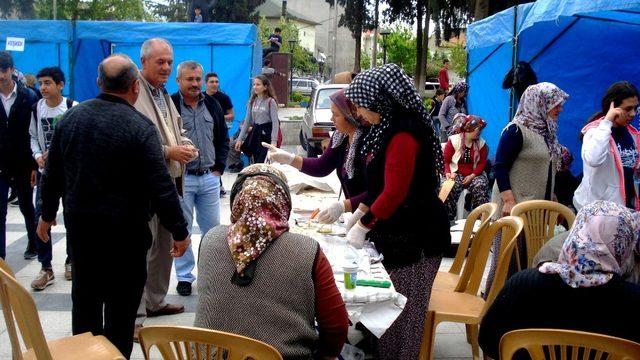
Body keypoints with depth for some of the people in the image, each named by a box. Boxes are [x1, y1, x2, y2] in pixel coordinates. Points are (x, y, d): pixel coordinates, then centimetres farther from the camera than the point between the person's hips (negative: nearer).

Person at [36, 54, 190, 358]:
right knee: (122, 300, 6)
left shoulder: (71, 117, 1)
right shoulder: (140, 127, -16)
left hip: (79, 223, 6)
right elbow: (161, 187, -18)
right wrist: (180, 232, -10)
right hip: (125, 230, -5)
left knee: (85, 294, 19)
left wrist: (47, 213, 22)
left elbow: (52, 174, 9)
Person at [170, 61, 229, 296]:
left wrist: (219, 167, 7)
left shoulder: (212, 105, 8)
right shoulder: (170, 105, -8)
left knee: (212, 228, 12)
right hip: (181, 178, -4)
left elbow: (223, 138, 14)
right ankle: (184, 276, 15)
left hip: (209, 178, 4)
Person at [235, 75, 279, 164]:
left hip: (267, 133, -6)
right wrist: (240, 138, 7)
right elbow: (247, 121, 12)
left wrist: (274, 141, -22)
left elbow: (275, 122, -13)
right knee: (256, 162, 7)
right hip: (255, 132, 6)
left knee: (263, 163, -10)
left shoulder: (270, 101, -8)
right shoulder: (252, 101, 8)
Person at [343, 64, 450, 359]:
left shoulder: (403, 136, -21)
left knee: (404, 307, 3)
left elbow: (395, 193, -21)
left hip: (415, 236, -9)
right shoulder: (388, 129, 11)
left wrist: (363, 226, -11)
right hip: (398, 230, 9)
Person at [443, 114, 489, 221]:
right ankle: (447, 219, -21)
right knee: (449, 189, -32)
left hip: (474, 175, 2)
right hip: (456, 174, -2)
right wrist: (448, 173, -21)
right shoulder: (454, 141, -4)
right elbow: (445, 161, -2)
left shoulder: (481, 143, 4)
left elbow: (482, 163, 3)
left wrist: (472, 176, -12)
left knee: (481, 187, -30)